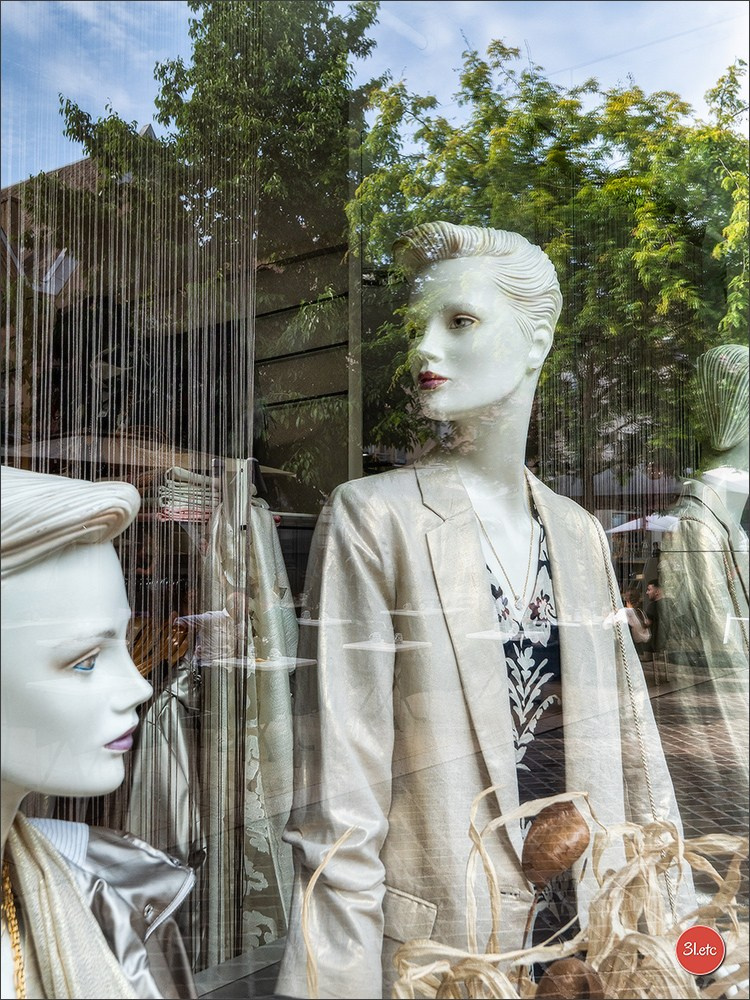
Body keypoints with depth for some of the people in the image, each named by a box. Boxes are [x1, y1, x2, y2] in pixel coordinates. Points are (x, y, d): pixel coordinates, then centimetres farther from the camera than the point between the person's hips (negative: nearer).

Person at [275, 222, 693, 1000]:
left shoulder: (579, 533, 3)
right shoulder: (372, 517, -12)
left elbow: (630, 747, 7)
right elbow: (338, 791, -14)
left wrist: (675, 926, 6)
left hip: (590, 929, 5)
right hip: (438, 938, -4)